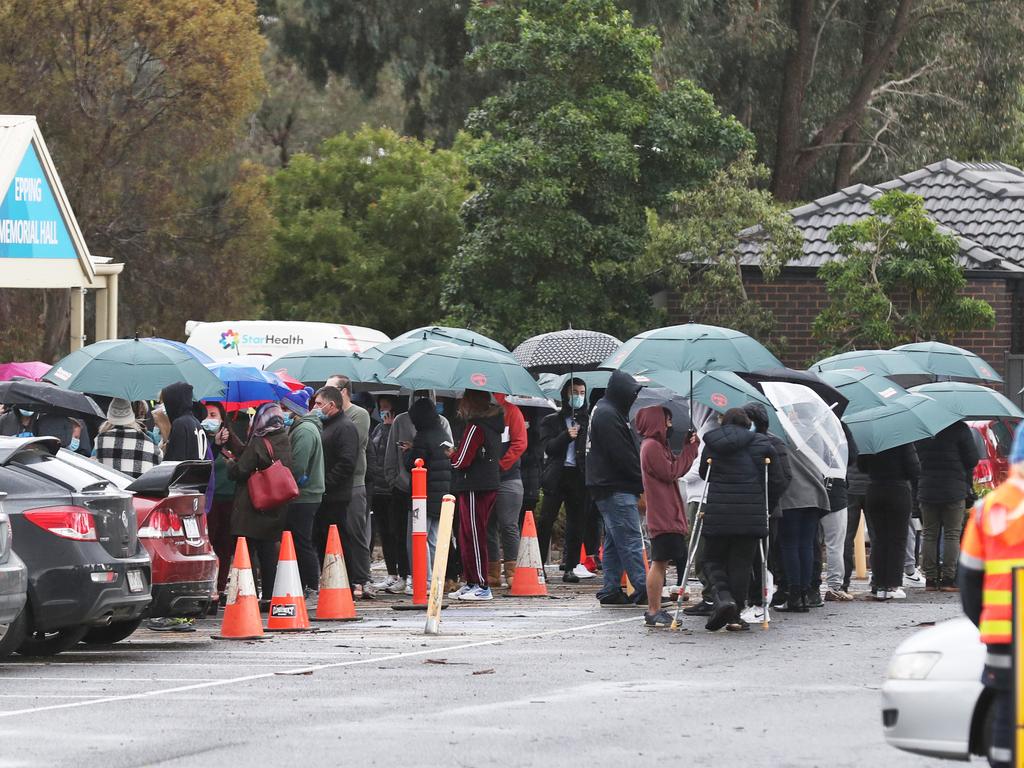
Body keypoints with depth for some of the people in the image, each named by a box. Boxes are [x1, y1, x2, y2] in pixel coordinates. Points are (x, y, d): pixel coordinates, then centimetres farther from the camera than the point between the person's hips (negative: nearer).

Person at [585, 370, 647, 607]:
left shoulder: (607, 412, 19)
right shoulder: (608, 416, -14)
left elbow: (627, 452, 20)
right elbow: (622, 456, -18)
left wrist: (641, 483, 10)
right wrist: (644, 483, -11)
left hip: (611, 487, 11)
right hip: (616, 488, -11)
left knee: (615, 542, 12)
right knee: (631, 540, -11)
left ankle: (611, 591, 14)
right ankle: (642, 589, -12)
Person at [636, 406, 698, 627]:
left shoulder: (659, 446, 20)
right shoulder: (652, 447, -12)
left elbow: (677, 470, 17)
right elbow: (671, 473, -16)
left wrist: (689, 447, 7)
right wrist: (689, 450, -8)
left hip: (669, 515, 10)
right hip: (662, 516, -10)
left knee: (660, 563, 11)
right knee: (659, 562, -9)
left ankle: (655, 611, 14)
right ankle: (654, 612, -7)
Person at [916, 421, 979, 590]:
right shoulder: (959, 429, -9)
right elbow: (972, 460, -6)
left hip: (926, 492, 4)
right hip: (954, 491, -4)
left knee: (929, 535, 9)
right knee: (952, 534, 0)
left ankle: (930, 579, 7)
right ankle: (948, 578, -4)